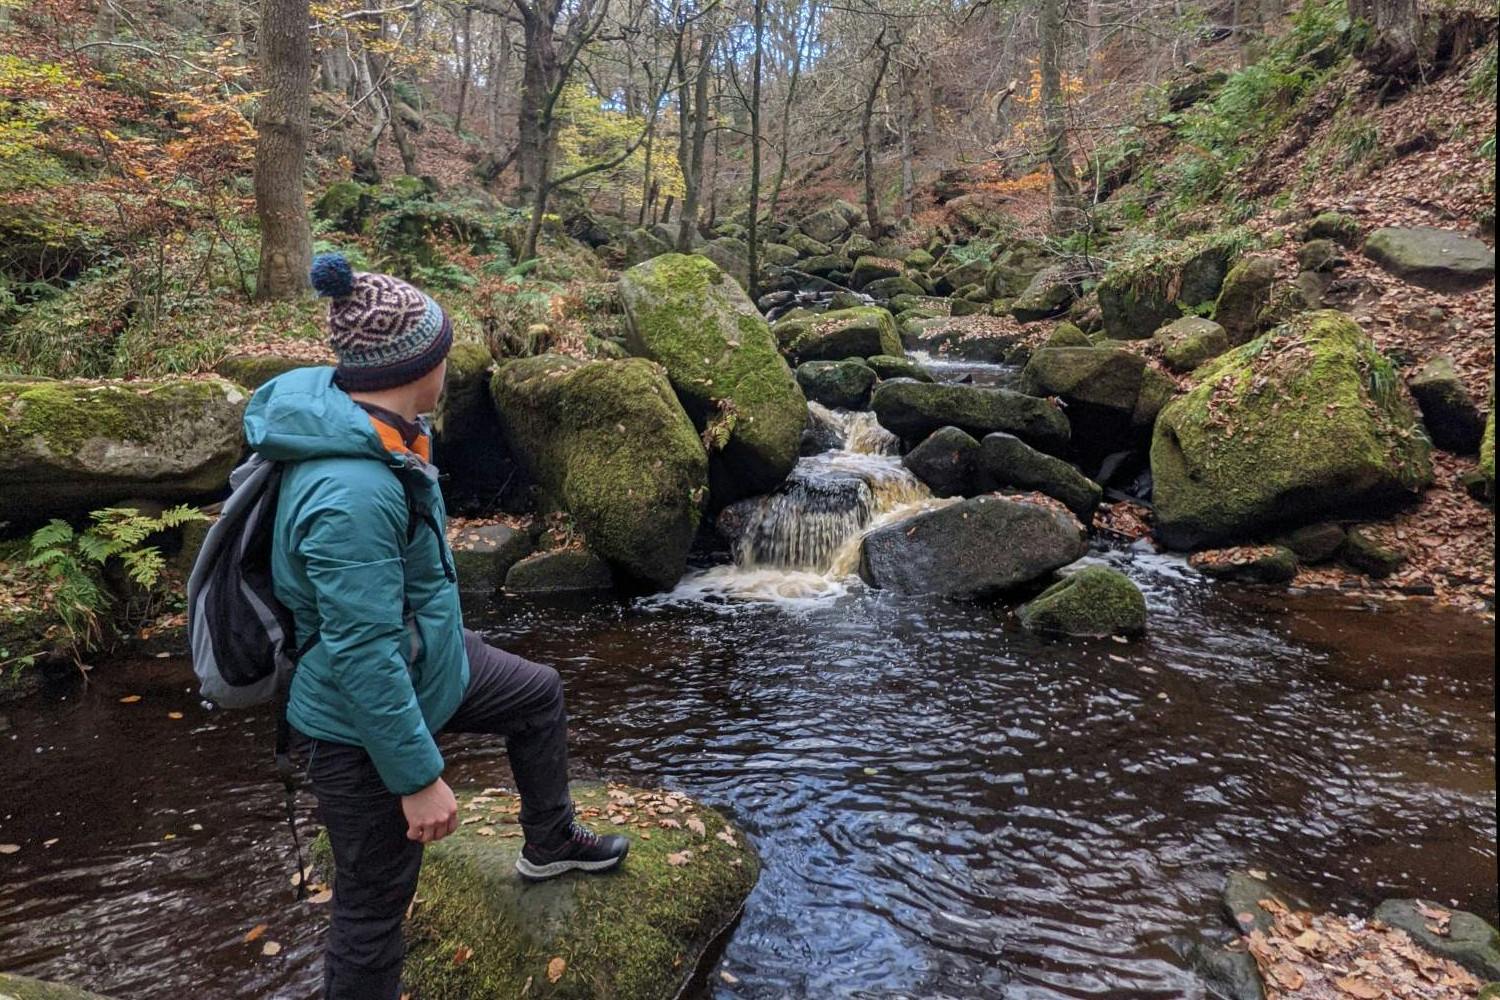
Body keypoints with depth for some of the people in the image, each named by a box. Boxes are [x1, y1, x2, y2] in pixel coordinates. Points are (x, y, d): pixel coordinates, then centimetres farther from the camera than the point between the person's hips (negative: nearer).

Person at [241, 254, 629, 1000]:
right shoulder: (351, 493, -36)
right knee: (374, 908, 9)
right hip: (361, 725, -10)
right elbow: (363, 657, -31)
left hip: (426, 659, 10)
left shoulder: (351, 419, -5)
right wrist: (418, 777, -22)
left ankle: (549, 844, 47)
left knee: (538, 694, 26)